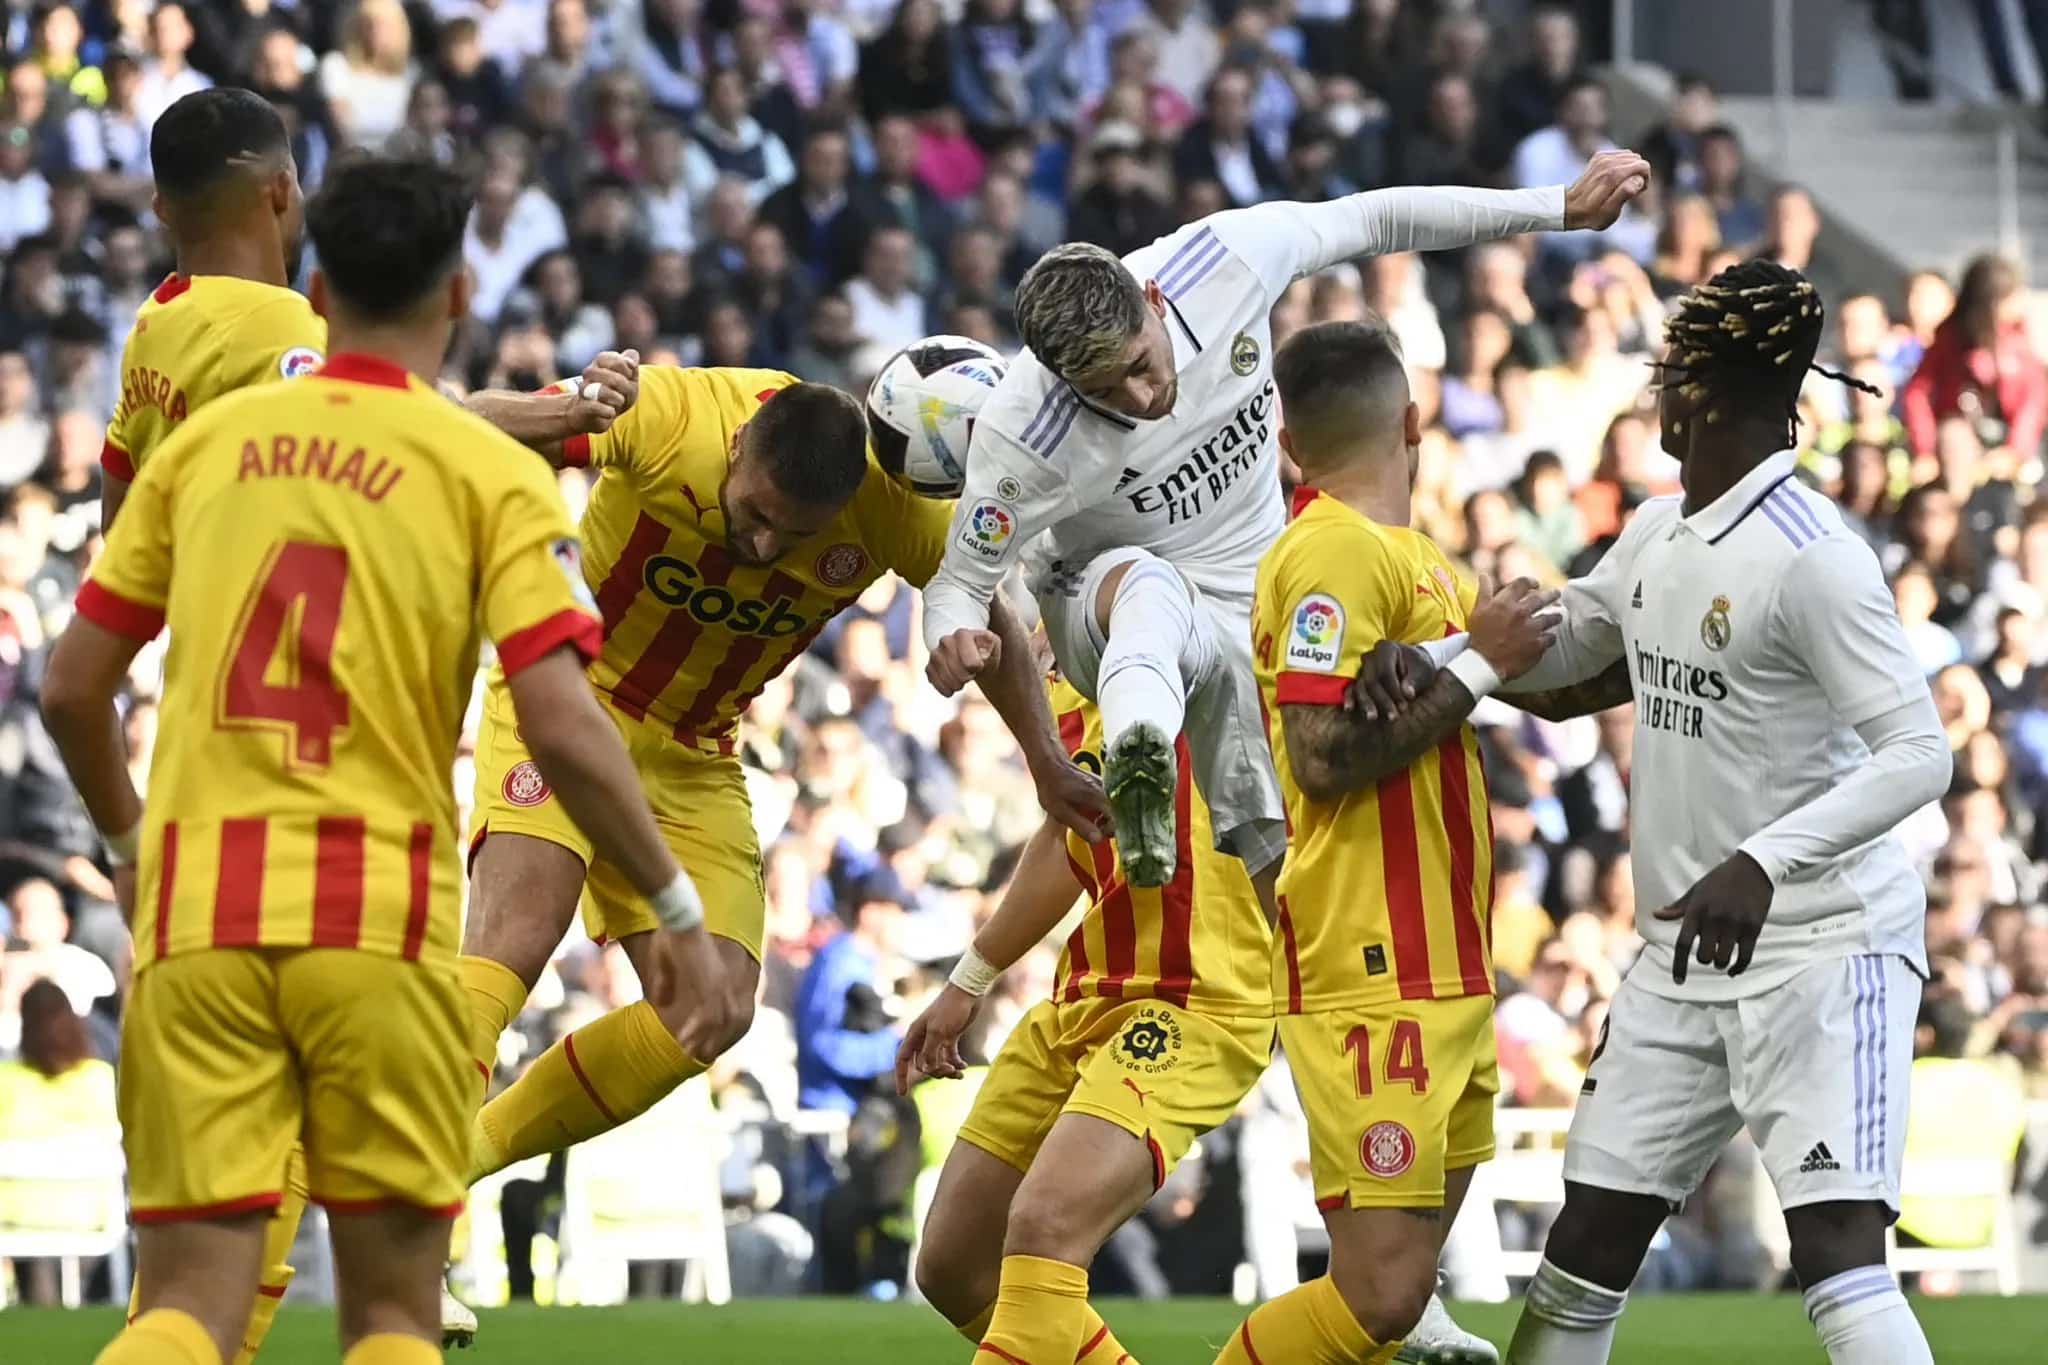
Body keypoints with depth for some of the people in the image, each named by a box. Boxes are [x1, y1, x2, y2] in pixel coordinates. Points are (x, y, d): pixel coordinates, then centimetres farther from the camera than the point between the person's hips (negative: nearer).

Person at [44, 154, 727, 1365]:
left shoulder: (206, 442, 10)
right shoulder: (493, 475, 0)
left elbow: (72, 689, 13)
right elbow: (562, 728, -9)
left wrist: (128, 837, 32)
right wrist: (679, 911, 2)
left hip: (194, 912, 2)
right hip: (380, 916, -2)